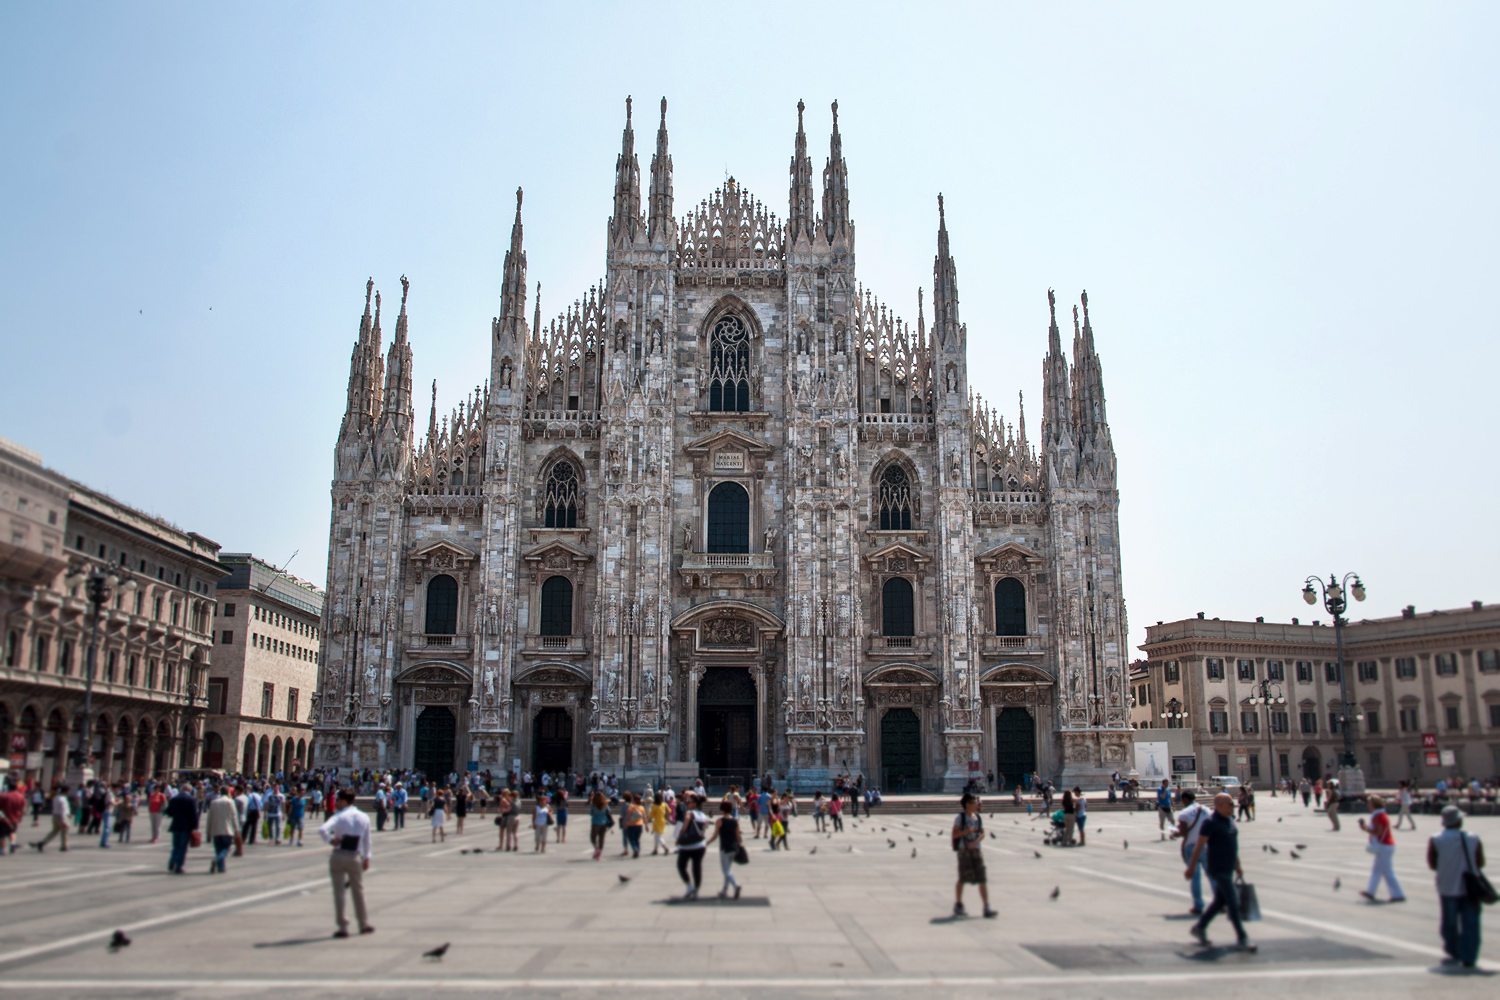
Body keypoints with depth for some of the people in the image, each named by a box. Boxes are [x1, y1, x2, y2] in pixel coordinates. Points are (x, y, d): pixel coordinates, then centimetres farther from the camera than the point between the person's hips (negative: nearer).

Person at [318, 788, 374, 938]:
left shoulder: (339, 816, -10)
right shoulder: (364, 817, 5)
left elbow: (322, 830, -27)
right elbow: (367, 840, 10)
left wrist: (330, 840, -11)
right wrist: (367, 857, 17)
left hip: (338, 856, -4)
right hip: (355, 857, 4)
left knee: (339, 892, 5)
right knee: (358, 891, 16)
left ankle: (343, 927, 7)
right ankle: (364, 924, 26)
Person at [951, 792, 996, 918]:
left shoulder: (979, 818, 8)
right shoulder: (960, 818, -5)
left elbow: (982, 834, 7)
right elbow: (954, 834, -8)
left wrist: (975, 842, -11)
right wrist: (966, 831, -22)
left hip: (977, 849, 4)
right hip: (964, 850, -4)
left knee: (983, 879, -4)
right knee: (962, 879, 5)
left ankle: (986, 907, -4)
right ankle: (958, 905, 22)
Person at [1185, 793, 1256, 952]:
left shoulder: (1229, 820, 10)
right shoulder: (1210, 822, -16)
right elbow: (1199, 846, -15)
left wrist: (1238, 866, 21)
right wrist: (1191, 868, -15)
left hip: (1228, 868, 9)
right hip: (1218, 870, -9)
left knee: (1220, 901, 13)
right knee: (1233, 902, -7)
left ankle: (1200, 927, 26)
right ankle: (1242, 939, 1)